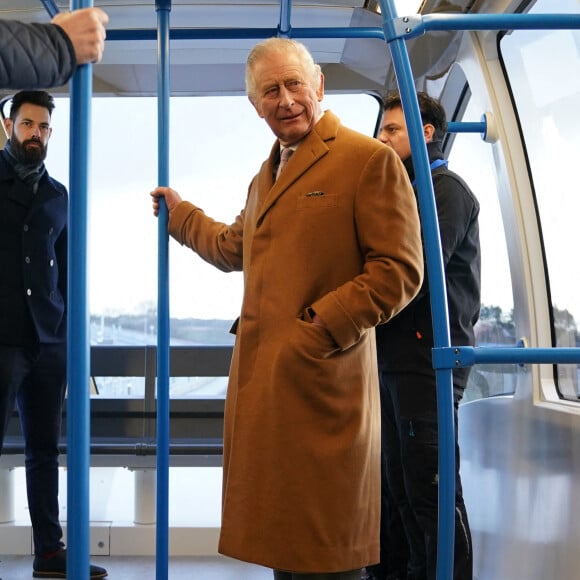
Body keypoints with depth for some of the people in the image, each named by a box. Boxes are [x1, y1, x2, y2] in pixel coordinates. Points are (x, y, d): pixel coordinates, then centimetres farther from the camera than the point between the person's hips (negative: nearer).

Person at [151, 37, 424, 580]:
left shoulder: (370, 159, -7)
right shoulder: (265, 175, 21)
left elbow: (400, 270, -12)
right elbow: (234, 247, 36)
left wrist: (323, 324, -18)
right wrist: (179, 212, 45)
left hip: (322, 380, -8)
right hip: (260, 374, 8)